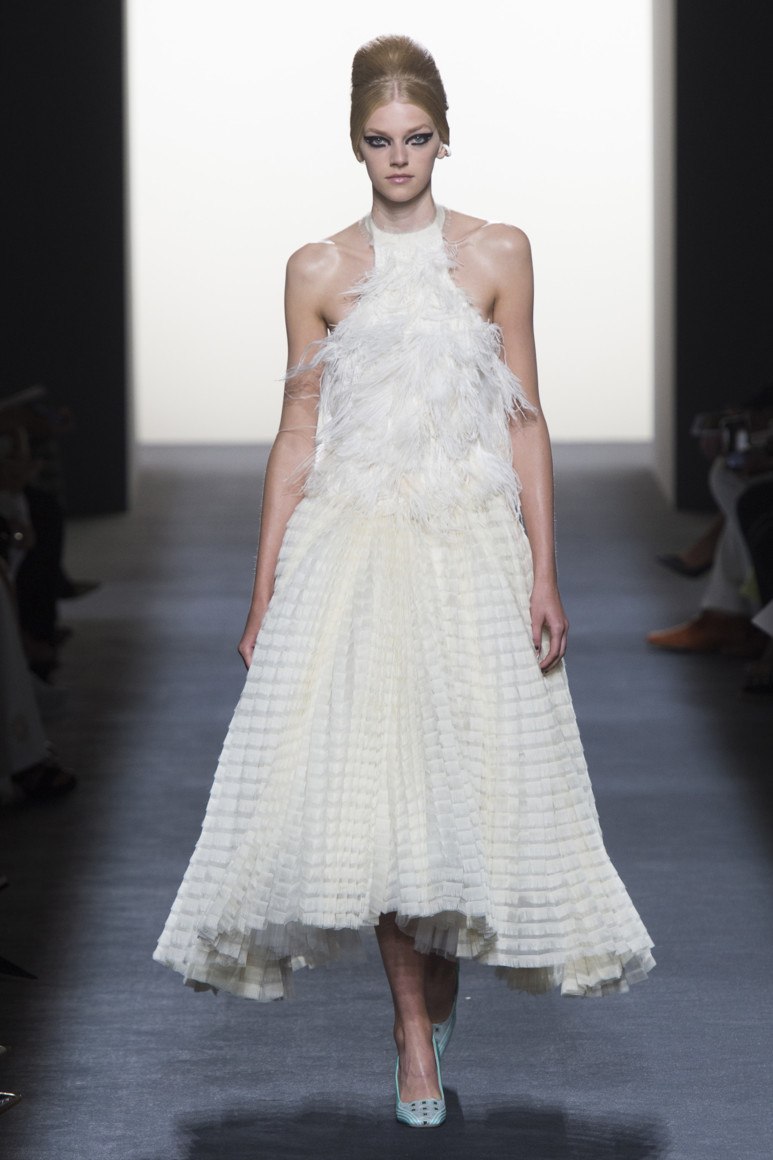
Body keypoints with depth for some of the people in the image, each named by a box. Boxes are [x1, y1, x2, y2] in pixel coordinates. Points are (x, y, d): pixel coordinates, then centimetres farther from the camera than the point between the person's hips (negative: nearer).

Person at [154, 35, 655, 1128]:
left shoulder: (497, 254, 5)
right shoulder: (320, 271, 6)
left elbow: (525, 421, 4)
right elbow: (297, 434, 8)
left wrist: (543, 576, -2)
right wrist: (265, 590, 4)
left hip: (470, 546, 0)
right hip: (350, 546, 0)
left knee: (469, 772, 0)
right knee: (370, 778, -6)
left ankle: (443, 959, 27)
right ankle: (416, 1027, 2)